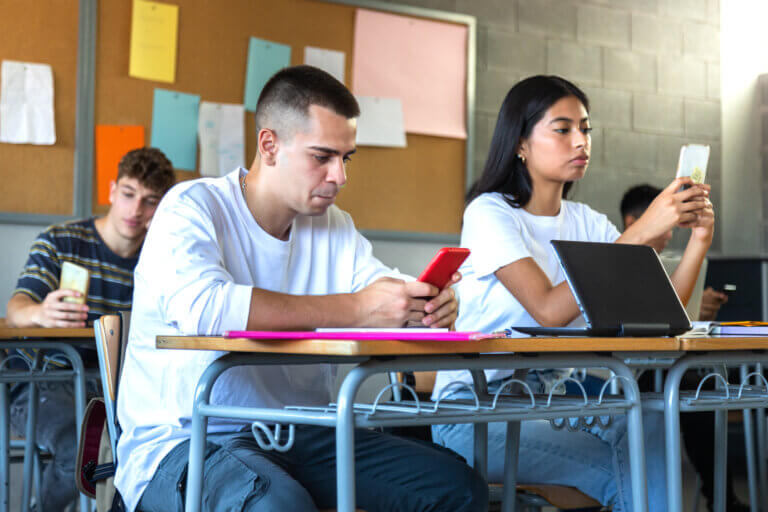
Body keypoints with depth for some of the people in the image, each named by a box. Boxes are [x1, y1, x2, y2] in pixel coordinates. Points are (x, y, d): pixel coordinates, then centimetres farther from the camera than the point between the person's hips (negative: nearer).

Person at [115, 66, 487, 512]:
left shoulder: (336, 229, 14)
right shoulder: (192, 209, -8)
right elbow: (202, 307, -27)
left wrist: (430, 306, -20)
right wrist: (353, 309, -29)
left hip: (301, 437, 6)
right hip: (184, 441, -6)